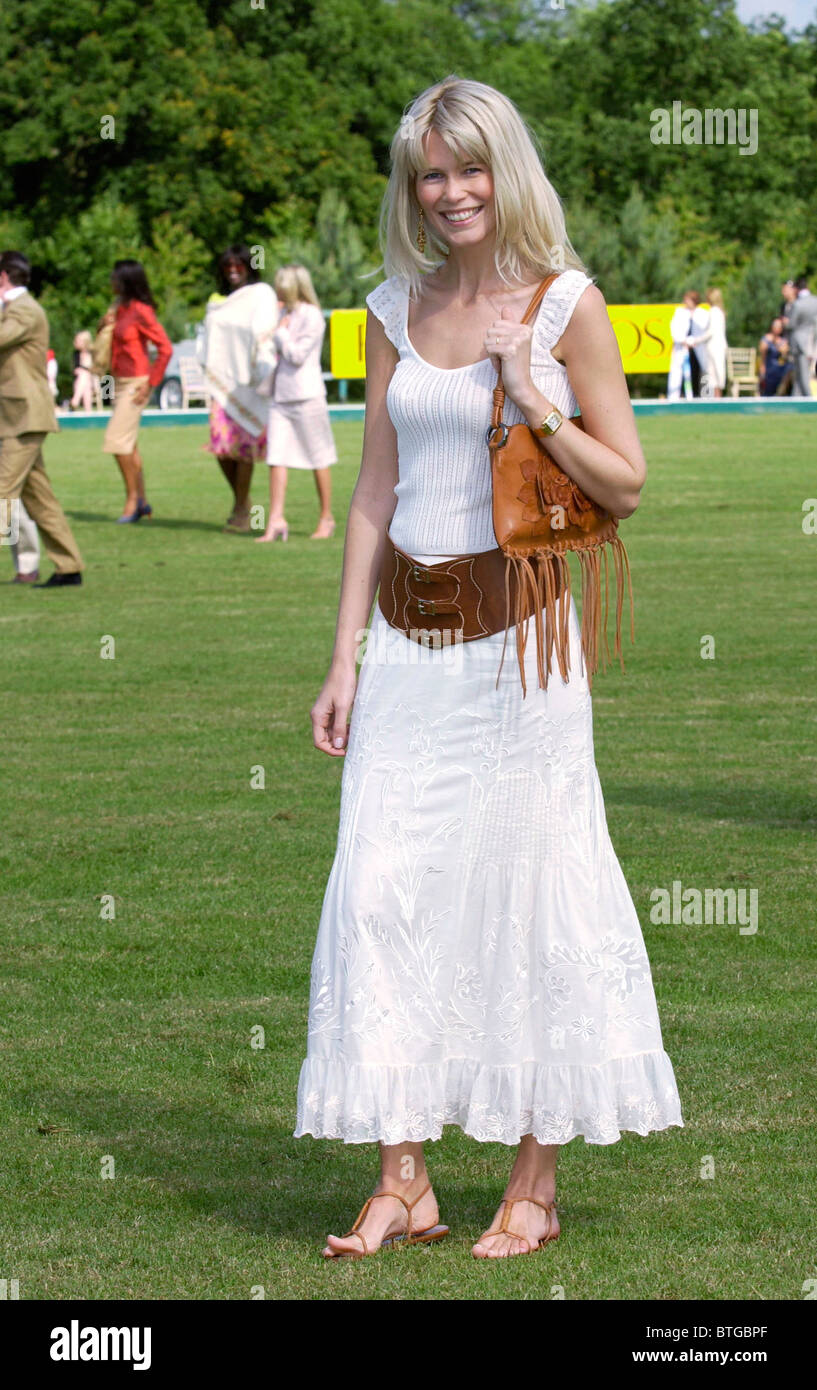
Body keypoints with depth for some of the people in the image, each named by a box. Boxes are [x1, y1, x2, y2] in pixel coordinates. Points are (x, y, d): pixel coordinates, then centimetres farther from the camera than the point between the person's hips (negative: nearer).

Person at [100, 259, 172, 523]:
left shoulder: (141, 312, -15)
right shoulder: (120, 308, 11)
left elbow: (165, 348, -17)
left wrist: (150, 383, -17)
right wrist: (103, 325, 2)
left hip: (136, 383, -9)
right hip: (120, 382, 9)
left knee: (117, 440, -12)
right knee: (128, 444, 10)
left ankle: (132, 498, -3)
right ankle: (142, 502, 16)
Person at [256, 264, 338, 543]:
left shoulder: (312, 317, -10)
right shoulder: (285, 313, 14)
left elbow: (297, 355, -15)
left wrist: (280, 333, -6)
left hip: (306, 397, -7)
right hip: (280, 396, 7)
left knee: (318, 459, 3)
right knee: (276, 458, -3)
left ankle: (326, 519, 13)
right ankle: (276, 521, -6)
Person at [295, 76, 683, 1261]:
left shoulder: (567, 306, -3)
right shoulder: (396, 311, 9)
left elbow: (625, 485, -2)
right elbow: (375, 490, 11)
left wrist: (532, 403, -17)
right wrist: (345, 658, 8)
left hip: (518, 638, -4)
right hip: (408, 638, 4)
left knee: (527, 888, 1)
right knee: (384, 888, 0)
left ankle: (536, 1188, 11)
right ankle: (403, 1185, 7)